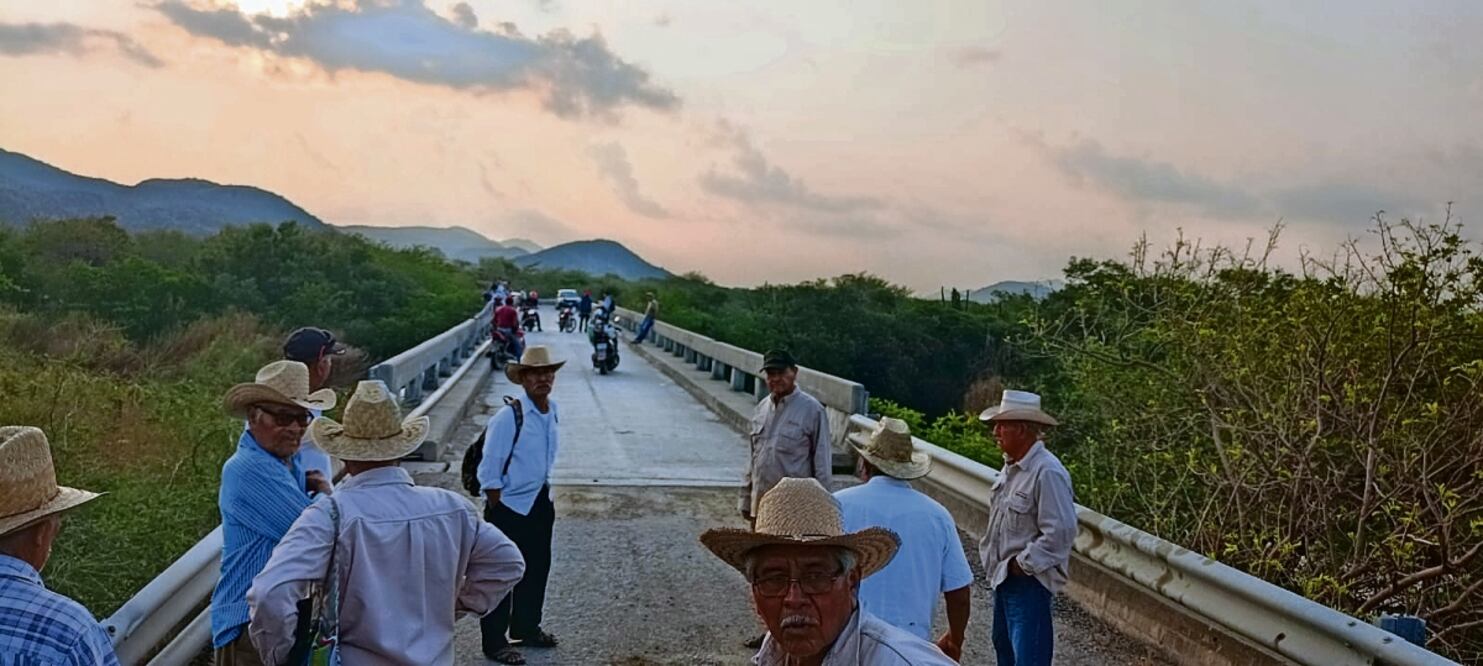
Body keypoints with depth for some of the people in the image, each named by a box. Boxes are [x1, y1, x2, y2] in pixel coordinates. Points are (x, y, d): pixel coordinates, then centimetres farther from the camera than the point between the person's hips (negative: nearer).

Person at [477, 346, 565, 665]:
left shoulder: (553, 411, 0)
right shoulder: (508, 417, -22)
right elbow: (489, 473, -18)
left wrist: (543, 494, 16)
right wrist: (496, 514, -15)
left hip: (540, 503, 8)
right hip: (510, 507, -8)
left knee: (537, 568, 20)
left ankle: (526, 628, 39)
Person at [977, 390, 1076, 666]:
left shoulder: (1047, 472, -23)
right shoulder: (1013, 466, 7)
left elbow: (1061, 532, -26)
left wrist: (1022, 563, -19)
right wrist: (992, 557, 10)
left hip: (1029, 580, -10)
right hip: (1005, 576, 10)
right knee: (1004, 643, 23)